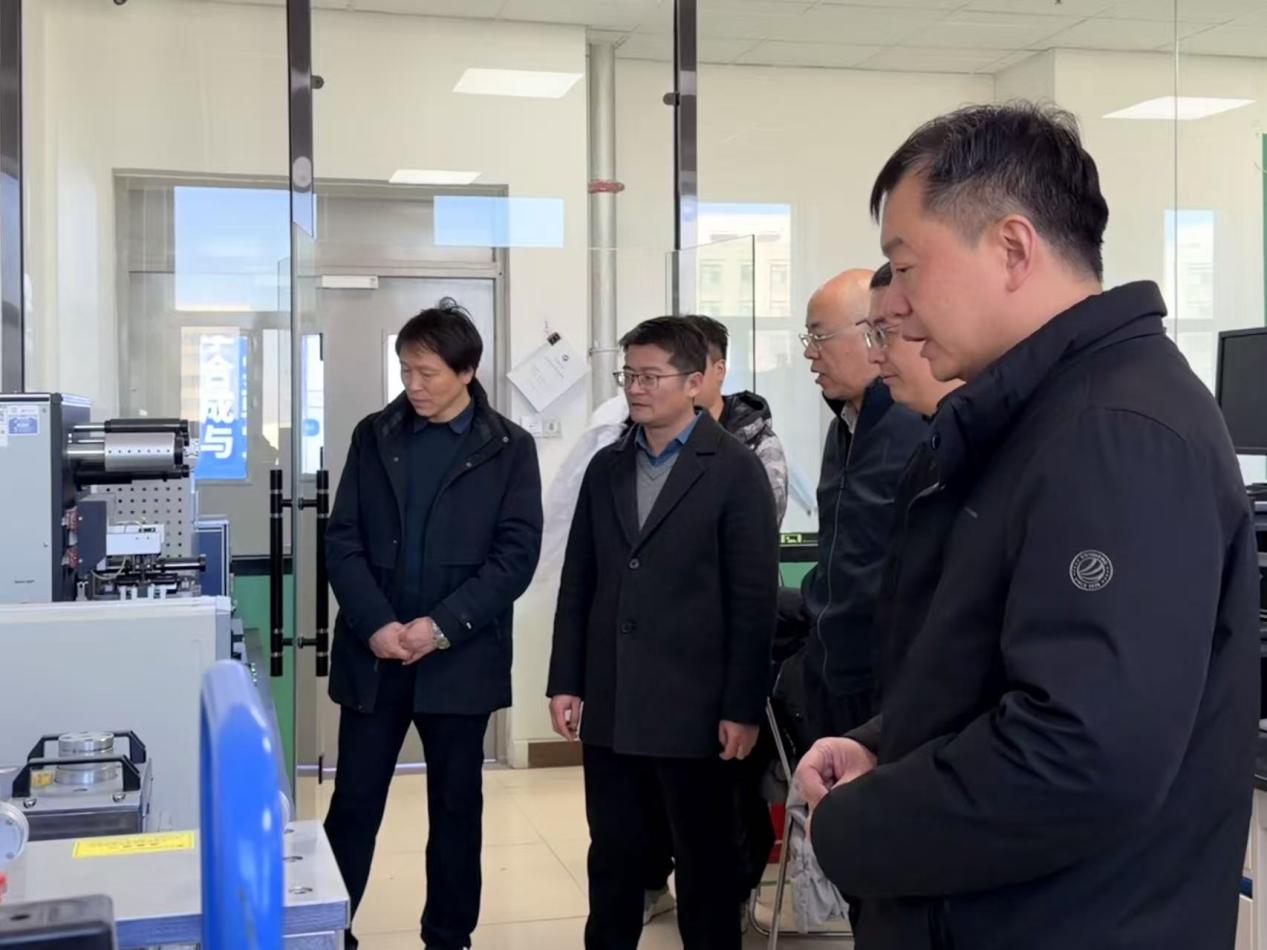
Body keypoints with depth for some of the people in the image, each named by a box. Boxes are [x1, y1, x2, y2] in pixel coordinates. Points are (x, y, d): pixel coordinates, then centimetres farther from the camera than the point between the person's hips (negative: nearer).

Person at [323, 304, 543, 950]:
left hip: (460, 657, -1)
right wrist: (376, 624, -11)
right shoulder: (374, 435, 6)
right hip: (374, 651, 2)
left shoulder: (509, 448, -1)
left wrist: (442, 625, -15)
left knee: (456, 806, 10)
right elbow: (343, 539, 2)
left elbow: (517, 553, -7)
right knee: (353, 803, 6)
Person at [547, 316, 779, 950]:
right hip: (609, 706, 4)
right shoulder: (606, 467, 10)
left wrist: (743, 707, -11)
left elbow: (754, 599, -8)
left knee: (706, 864, 9)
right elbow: (577, 583, 11)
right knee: (611, 860, 13)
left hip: (692, 708, -4)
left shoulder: (735, 470, -5)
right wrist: (565, 683, 7)